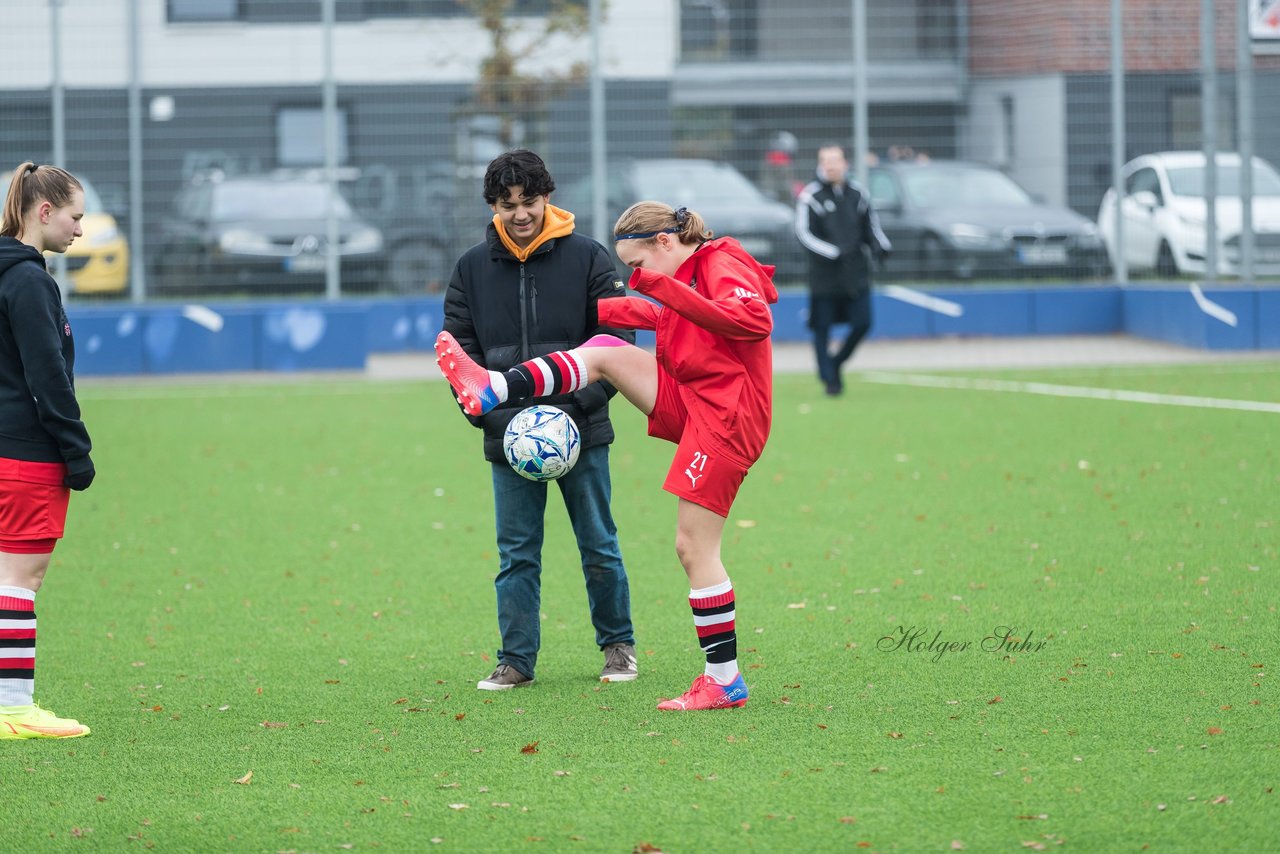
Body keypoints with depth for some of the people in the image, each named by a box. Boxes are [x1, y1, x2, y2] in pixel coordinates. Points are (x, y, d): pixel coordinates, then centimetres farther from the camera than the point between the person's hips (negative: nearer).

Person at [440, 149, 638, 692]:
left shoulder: (587, 259, -3)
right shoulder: (472, 269, 4)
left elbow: (615, 341, -4)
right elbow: (459, 349, 4)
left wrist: (579, 403, -16)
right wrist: (493, 416, -10)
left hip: (580, 433, -2)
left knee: (599, 548, 6)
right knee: (517, 554, 3)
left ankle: (618, 646, 21)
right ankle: (517, 660, 9)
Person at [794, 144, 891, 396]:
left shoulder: (856, 193, 8)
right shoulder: (810, 195, -5)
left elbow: (871, 224, 19)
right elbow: (803, 233, -11)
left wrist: (879, 246, 0)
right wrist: (832, 253, -22)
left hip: (856, 274, 4)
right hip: (824, 275, -4)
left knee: (862, 323, -1)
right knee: (822, 328, 0)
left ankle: (836, 363, 22)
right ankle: (829, 378, 11)